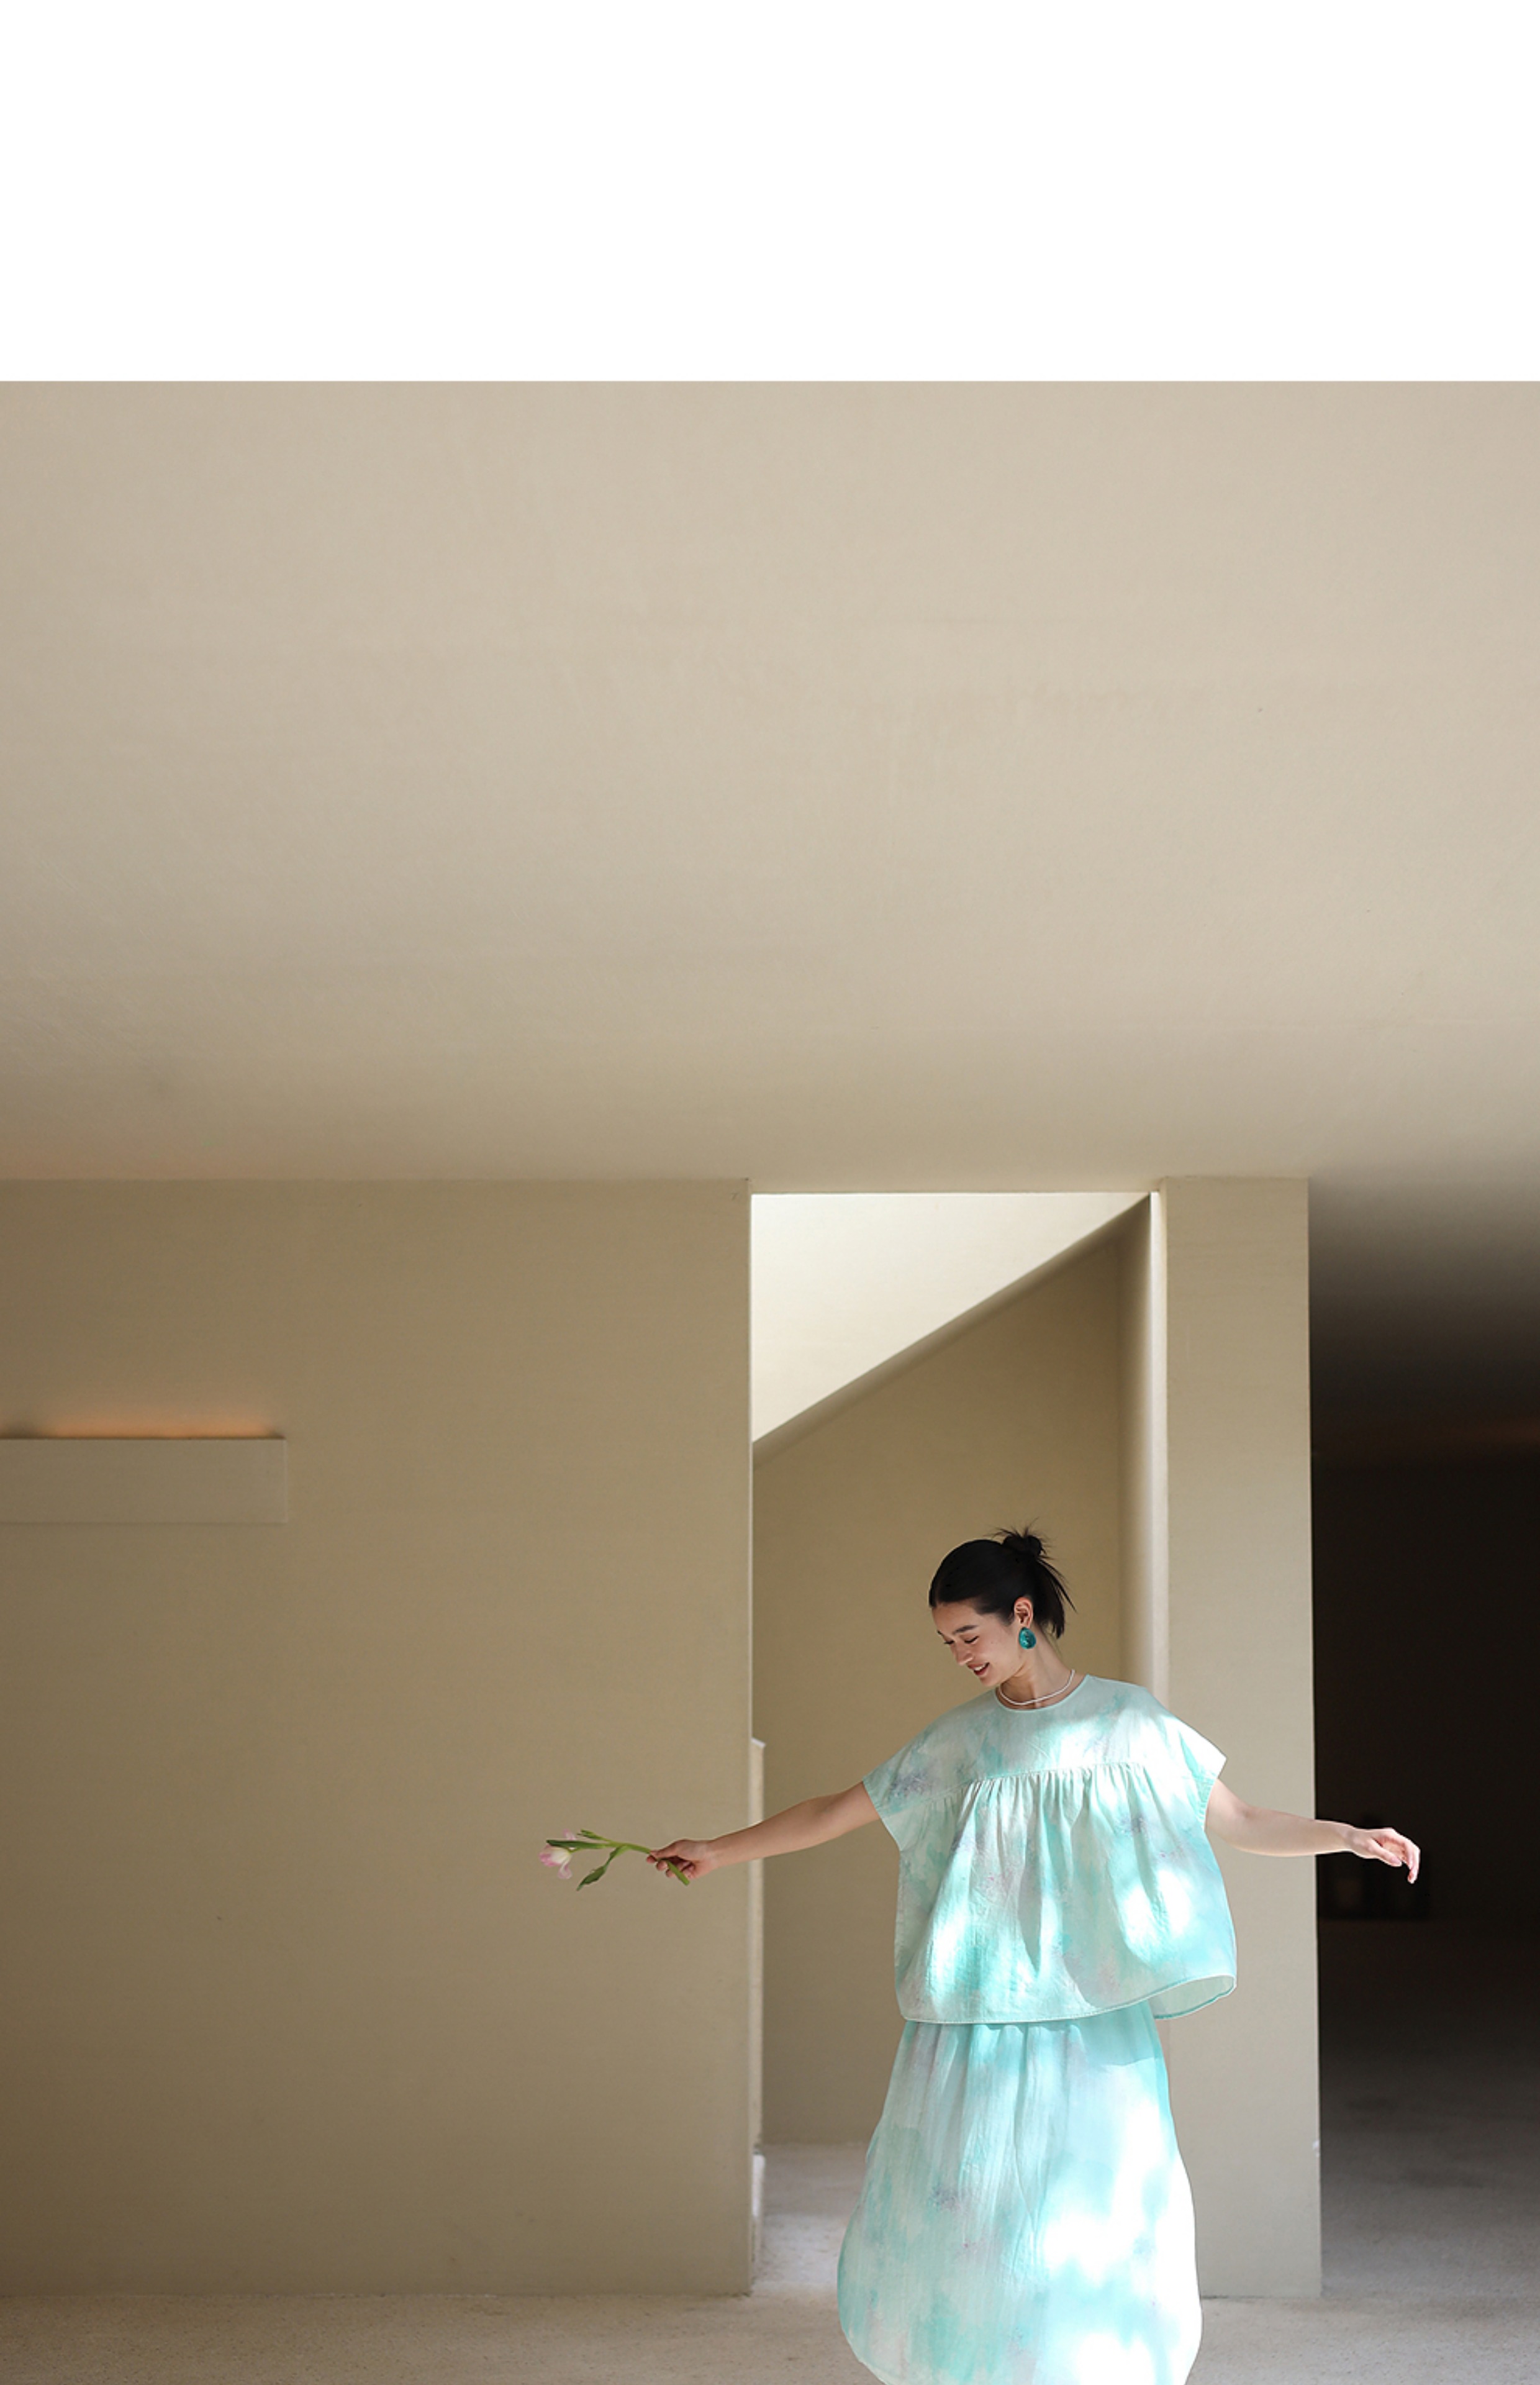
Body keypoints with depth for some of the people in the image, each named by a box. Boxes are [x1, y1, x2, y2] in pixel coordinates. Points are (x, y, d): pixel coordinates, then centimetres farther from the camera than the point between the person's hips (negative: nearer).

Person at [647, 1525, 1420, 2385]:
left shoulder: (1128, 1721, 3)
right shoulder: (958, 1739, 7)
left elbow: (1241, 1822, 7)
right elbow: (836, 1813, 13)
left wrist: (1349, 1835, -6)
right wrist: (717, 1852, 11)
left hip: (1091, 2018, -1)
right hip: (979, 2016, 2)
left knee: (1098, 2210, -3)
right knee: (958, 2205, -3)